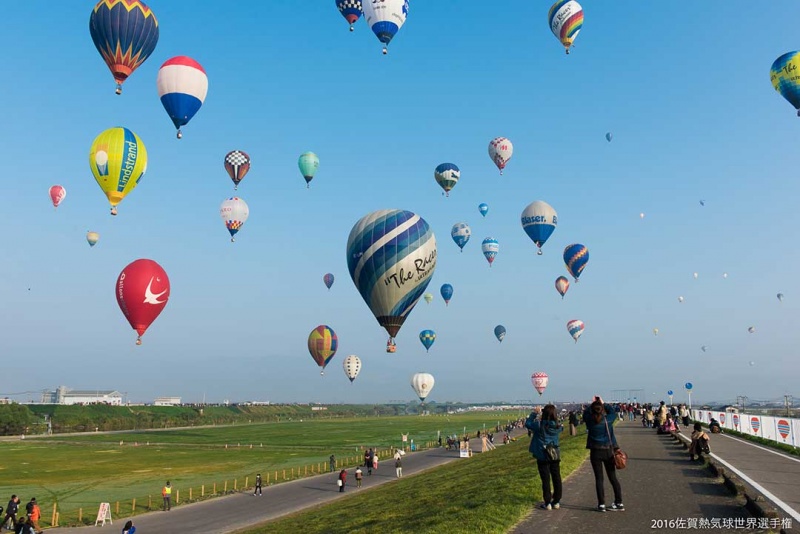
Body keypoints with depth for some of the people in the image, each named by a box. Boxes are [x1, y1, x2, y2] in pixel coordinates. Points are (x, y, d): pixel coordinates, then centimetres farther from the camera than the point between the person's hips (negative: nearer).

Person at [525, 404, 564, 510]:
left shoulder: (539, 425, -17)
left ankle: (547, 503, 7)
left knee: (545, 479, 4)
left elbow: (527, 424, -4)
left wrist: (534, 413, 4)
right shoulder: (558, 427, -8)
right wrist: (552, 411, 10)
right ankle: (556, 501, 19)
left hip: (542, 457, -3)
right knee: (556, 478, 12)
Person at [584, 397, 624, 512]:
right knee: (613, 478, 11)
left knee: (599, 478, 4)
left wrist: (592, 404, 14)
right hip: (608, 451, 2)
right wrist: (603, 403, 18)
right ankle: (619, 503, 16)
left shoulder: (590, 421, -11)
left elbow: (585, 413, 10)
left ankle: (601, 504, 4)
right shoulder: (608, 420, -9)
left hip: (596, 452, -1)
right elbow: (612, 411, 11)